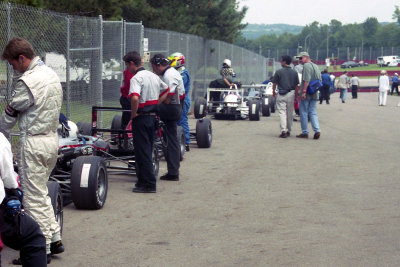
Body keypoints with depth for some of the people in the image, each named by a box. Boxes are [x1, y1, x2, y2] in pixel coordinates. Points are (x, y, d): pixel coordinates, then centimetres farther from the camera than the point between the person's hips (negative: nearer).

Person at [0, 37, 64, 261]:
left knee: (34, 197, -1)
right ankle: (55, 239, 19)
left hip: (33, 142, -9)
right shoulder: (52, 74, 10)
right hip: (52, 138, 9)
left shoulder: (27, 81, -17)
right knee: (41, 191, 19)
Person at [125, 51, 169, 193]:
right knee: (148, 150, 15)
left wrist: (133, 114, -17)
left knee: (142, 151, -3)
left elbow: (135, 98, -31)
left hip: (141, 118, -8)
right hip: (153, 116, 8)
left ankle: (148, 184, -2)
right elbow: (166, 90, 25)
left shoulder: (136, 78, -15)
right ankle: (143, 180, 23)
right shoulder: (154, 76, 11)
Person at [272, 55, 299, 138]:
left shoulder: (279, 72, -6)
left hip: (281, 94, -3)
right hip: (291, 94, 3)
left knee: (282, 112, -4)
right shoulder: (294, 73, 4)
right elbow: (296, 85, 6)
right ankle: (288, 131, 19)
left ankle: (283, 130, -18)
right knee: (290, 113, 11)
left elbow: (274, 83, 2)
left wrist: (273, 92, 20)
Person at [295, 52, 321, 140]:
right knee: (313, 113, 9)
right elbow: (319, 81, 19)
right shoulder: (316, 66, 16)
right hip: (314, 94, 8)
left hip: (306, 94, -8)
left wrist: (304, 91, -22)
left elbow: (306, 80, -20)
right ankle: (317, 130, -6)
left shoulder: (306, 65, -10)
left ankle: (305, 132, 5)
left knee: (304, 113, 1)